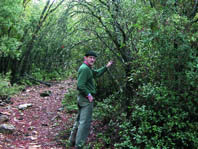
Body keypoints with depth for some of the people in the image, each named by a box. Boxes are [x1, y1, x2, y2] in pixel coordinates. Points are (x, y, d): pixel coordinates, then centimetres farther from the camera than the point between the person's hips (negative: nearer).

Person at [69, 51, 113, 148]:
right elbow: (80, 85, -24)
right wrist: (88, 95, -17)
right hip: (86, 99, -11)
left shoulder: (88, 68, 15)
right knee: (85, 122, -6)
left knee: (79, 120, 19)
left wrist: (106, 67, 22)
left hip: (82, 98, 11)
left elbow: (97, 73, 26)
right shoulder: (84, 68, -18)